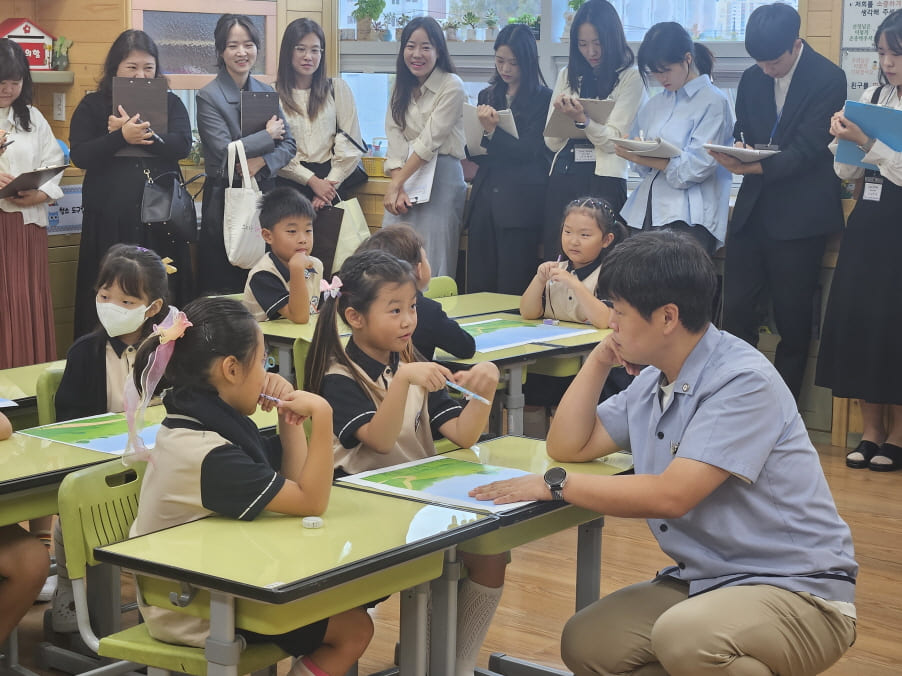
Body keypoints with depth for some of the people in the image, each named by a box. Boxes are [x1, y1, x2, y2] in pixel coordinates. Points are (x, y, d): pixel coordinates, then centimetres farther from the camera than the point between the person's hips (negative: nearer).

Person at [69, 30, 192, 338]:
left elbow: (182, 145, -6)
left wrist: (138, 136, -15)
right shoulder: (93, 105, 6)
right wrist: (121, 137, -21)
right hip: (110, 217, -1)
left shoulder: (171, 103, 11)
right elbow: (80, 155, -6)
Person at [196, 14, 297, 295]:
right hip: (226, 200, -5)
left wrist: (261, 162, -12)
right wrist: (268, 135, -7)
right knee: (226, 287, -1)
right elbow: (225, 151, -16)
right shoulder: (208, 97, -6)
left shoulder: (267, 92, 10)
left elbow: (289, 144, 7)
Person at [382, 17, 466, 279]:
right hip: (404, 176, 5)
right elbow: (394, 137, 2)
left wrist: (395, 184, -10)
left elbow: (430, 141, -11)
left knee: (431, 264, -8)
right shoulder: (400, 86, 11)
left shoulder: (452, 86, -7)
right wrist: (397, 186, -12)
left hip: (441, 176, -5)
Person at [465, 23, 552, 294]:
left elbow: (529, 151, -9)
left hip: (520, 201, -5)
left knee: (512, 289, -5)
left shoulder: (543, 99, -2)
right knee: (478, 286, 5)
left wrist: (493, 131, -20)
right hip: (485, 197, 5)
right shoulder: (487, 96, 15)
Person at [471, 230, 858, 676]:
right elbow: (568, 446, 12)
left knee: (683, 637, -35)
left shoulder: (743, 382, -20)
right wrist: (601, 358, 3)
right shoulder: (651, 383, 8)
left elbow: (671, 496, -26)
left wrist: (556, 485, -19)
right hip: (703, 581, 8)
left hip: (798, 589, -8)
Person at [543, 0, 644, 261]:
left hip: (603, 180, -4)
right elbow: (552, 141, 11)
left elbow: (614, 140, -7)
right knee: (555, 257, 3)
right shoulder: (568, 75, 14)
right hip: (562, 178, 5)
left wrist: (582, 119, -22)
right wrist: (562, 114, -8)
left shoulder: (631, 77, 0)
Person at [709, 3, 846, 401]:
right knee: (737, 310, 3)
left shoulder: (828, 79, -9)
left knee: (792, 320, 2)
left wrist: (756, 166, -29)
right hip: (753, 210, 5)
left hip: (799, 216, -5)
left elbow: (808, 149, -16)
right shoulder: (753, 79, 9)